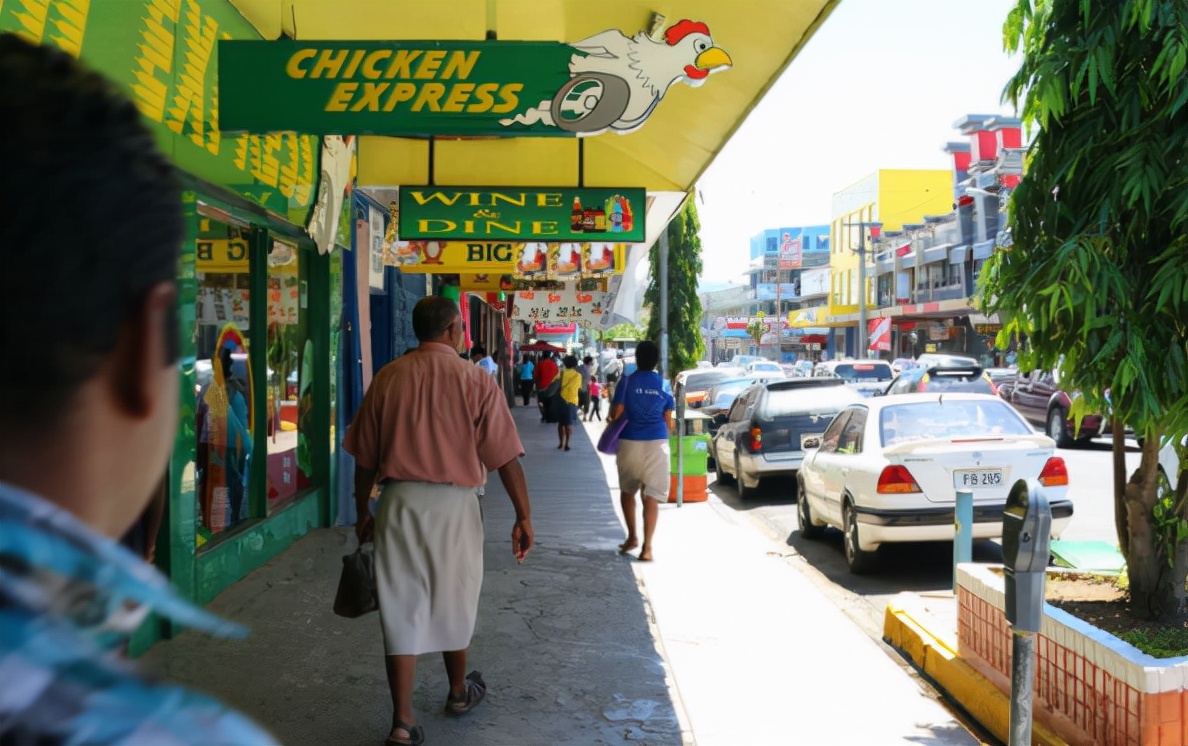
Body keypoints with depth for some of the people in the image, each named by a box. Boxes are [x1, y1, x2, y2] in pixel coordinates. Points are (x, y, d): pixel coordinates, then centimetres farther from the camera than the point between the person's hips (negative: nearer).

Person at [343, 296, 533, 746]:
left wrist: (363, 514, 16)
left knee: (401, 608, 6)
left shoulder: (388, 378, 1)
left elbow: (365, 457, 6)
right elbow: (506, 458, -9)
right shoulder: (476, 381, -7)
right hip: (453, 505, -1)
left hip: (398, 502, 2)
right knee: (453, 602, 17)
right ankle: (459, 693, 38)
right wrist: (523, 516, -3)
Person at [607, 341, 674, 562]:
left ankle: (632, 537, 22)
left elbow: (616, 415, -5)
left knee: (627, 491, 20)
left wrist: (610, 419, 17)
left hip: (630, 442, 0)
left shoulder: (626, 382, -4)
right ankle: (647, 546, -6)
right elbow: (668, 420, 5)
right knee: (652, 496, 0)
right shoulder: (664, 385, 2)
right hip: (656, 443, 1)